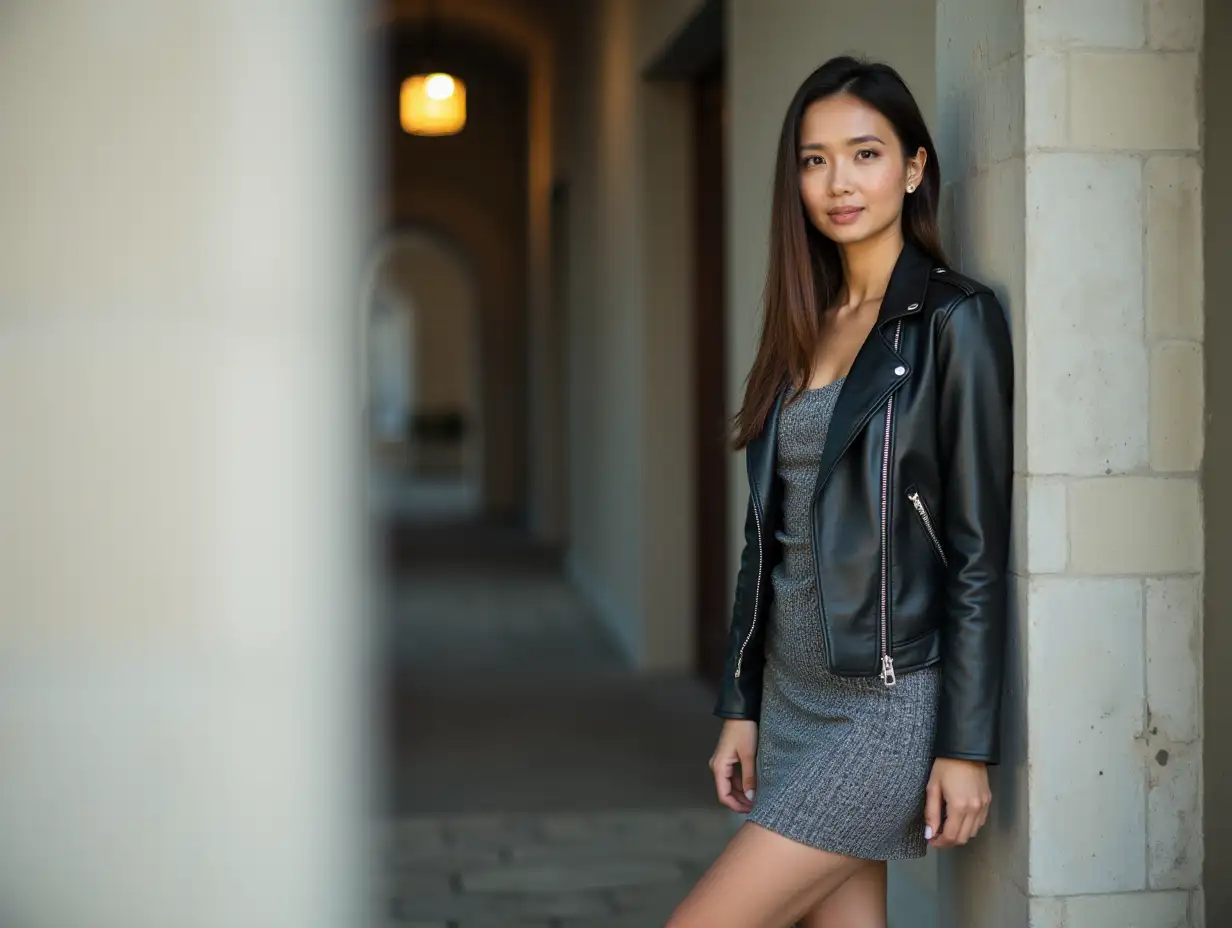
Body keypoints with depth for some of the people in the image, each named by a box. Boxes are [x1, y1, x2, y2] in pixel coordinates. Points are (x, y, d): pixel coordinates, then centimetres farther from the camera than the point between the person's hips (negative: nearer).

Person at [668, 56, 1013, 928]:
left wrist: (967, 747, -14)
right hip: (794, 693, 7)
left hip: (891, 703, -7)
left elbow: (980, 551, -12)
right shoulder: (805, 328, 11)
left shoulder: (955, 320, -9)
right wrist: (741, 706, 11)